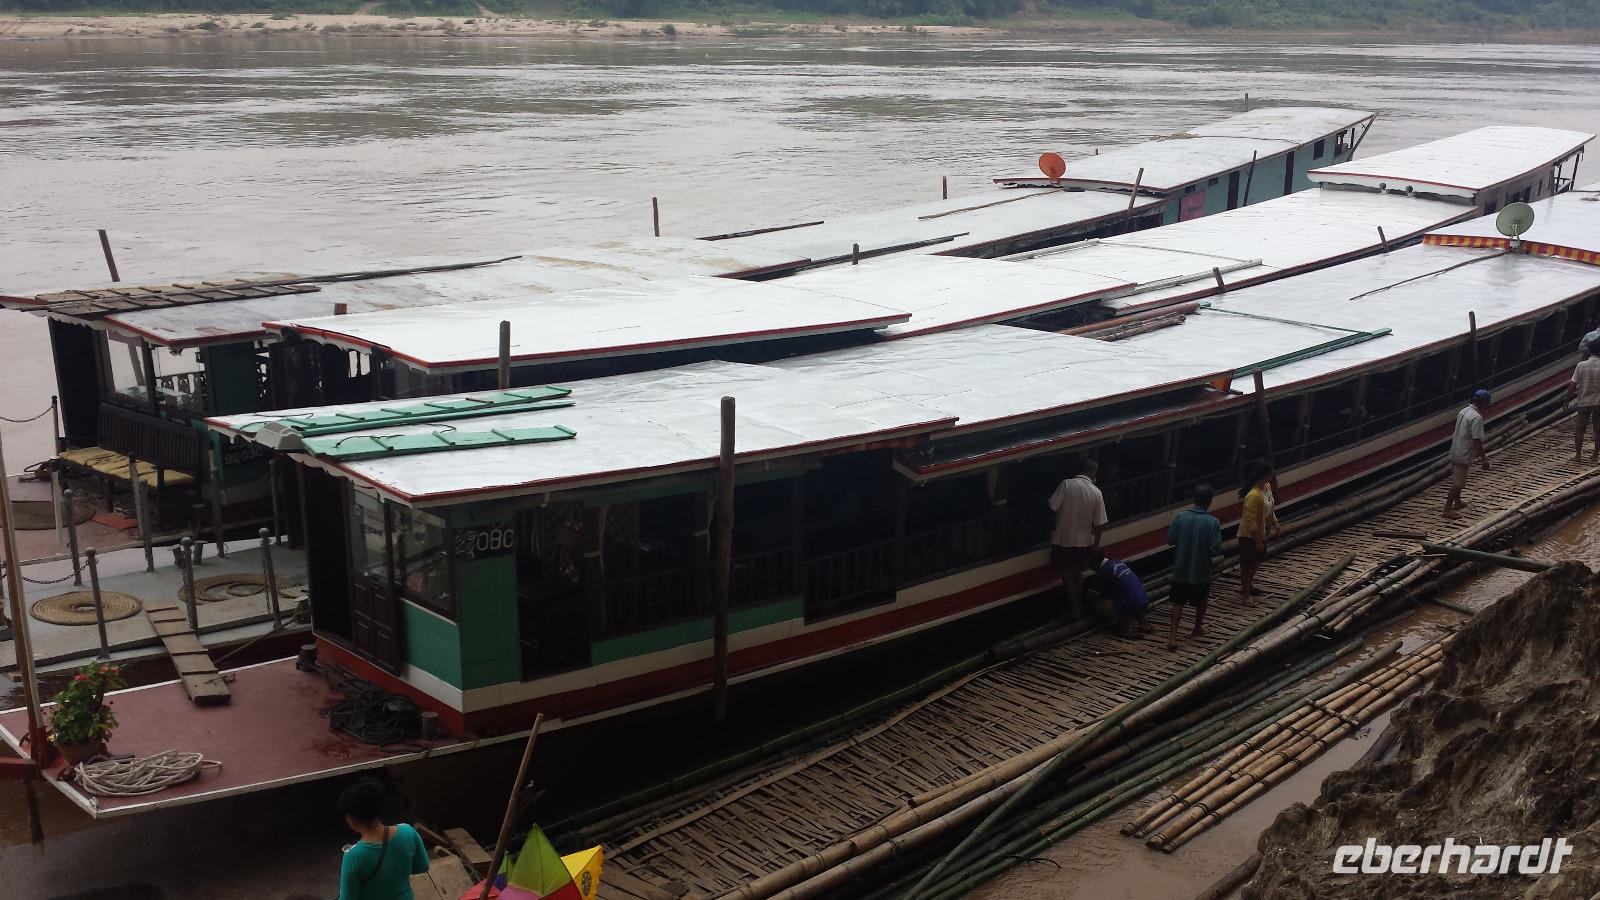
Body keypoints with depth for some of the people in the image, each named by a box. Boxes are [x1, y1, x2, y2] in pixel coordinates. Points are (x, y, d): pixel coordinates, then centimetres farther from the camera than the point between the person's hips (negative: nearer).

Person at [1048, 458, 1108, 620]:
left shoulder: (1067, 484, -17)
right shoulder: (1096, 493, -9)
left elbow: (1053, 508, -15)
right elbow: (1099, 524, -5)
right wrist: (1096, 544, 9)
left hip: (1063, 539, -3)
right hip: (1084, 541, 3)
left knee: (1067, 575, 12)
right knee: (1077, 573, 22)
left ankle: (1073, 610, 18)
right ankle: (1079, 606, 32)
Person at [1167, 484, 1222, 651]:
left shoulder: (1180, 517, -9)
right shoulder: (1213, 523, -15)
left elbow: (1170, 540, -4)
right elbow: (1215, 549, -16)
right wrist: (1204, 547, 5)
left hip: (1180, 569, 1)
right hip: (1201, 571, -1)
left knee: (1178, 603, 7)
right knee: (1200, 602, 23)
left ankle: (1172, 637, -5)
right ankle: (1197, 628, 40)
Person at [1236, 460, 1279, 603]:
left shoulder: (1267, 486, -2)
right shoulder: (1254, 495, -31)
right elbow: (1250, 522, -28)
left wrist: (1275, 525, 17)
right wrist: (1258, 541, -24)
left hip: (1262, 534, 9)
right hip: (1249, 537, -9)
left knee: (1256, 561, 25)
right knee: (1247, 565, 5)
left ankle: (1249, 585, 46)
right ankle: (1244, 595, 19)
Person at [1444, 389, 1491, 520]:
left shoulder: (1463, 411, 8)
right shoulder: (1477, 417, -19)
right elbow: (1477, 440, -22)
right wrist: (1484, 459, -15)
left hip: (1455, 451, 9)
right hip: (1463, 455, -9)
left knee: (1458, 480, 24)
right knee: (1457, 483, -3)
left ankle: (1457, 503, 39)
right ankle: (1447, 509, -1)